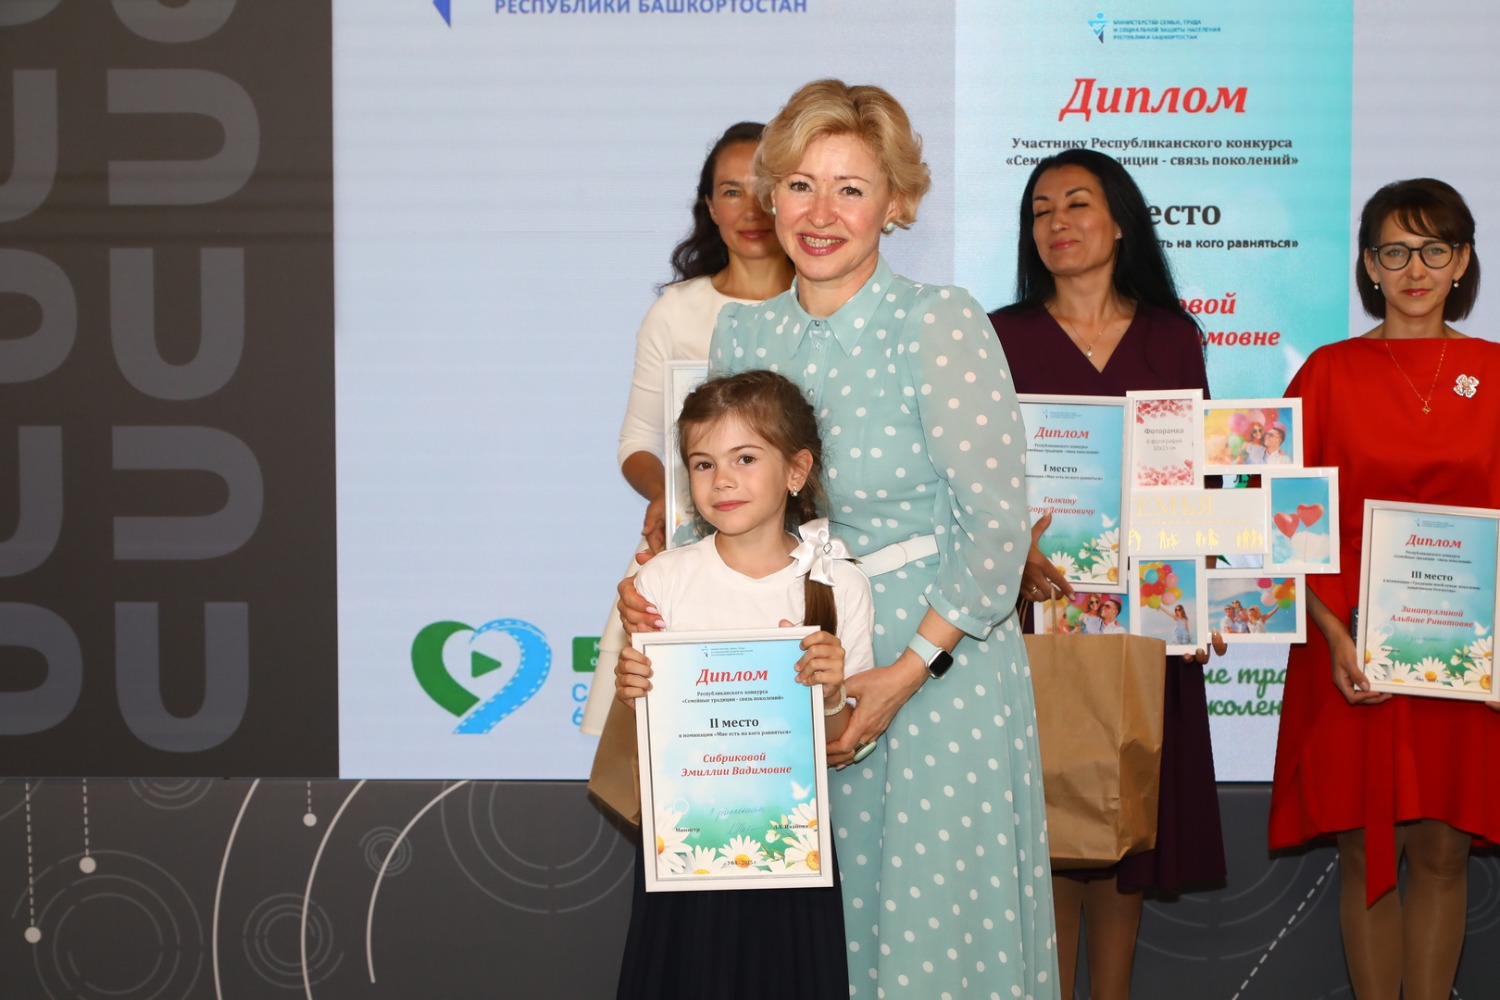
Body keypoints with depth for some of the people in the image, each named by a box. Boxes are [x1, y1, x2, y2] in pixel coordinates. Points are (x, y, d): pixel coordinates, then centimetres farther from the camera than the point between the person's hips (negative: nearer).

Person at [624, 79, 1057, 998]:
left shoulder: (940, 321, -13)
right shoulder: (743, 333, 3)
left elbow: (999, 519, -14)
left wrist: (907, 671, -17)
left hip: (940, 655, -5)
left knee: (935, 918, 4)